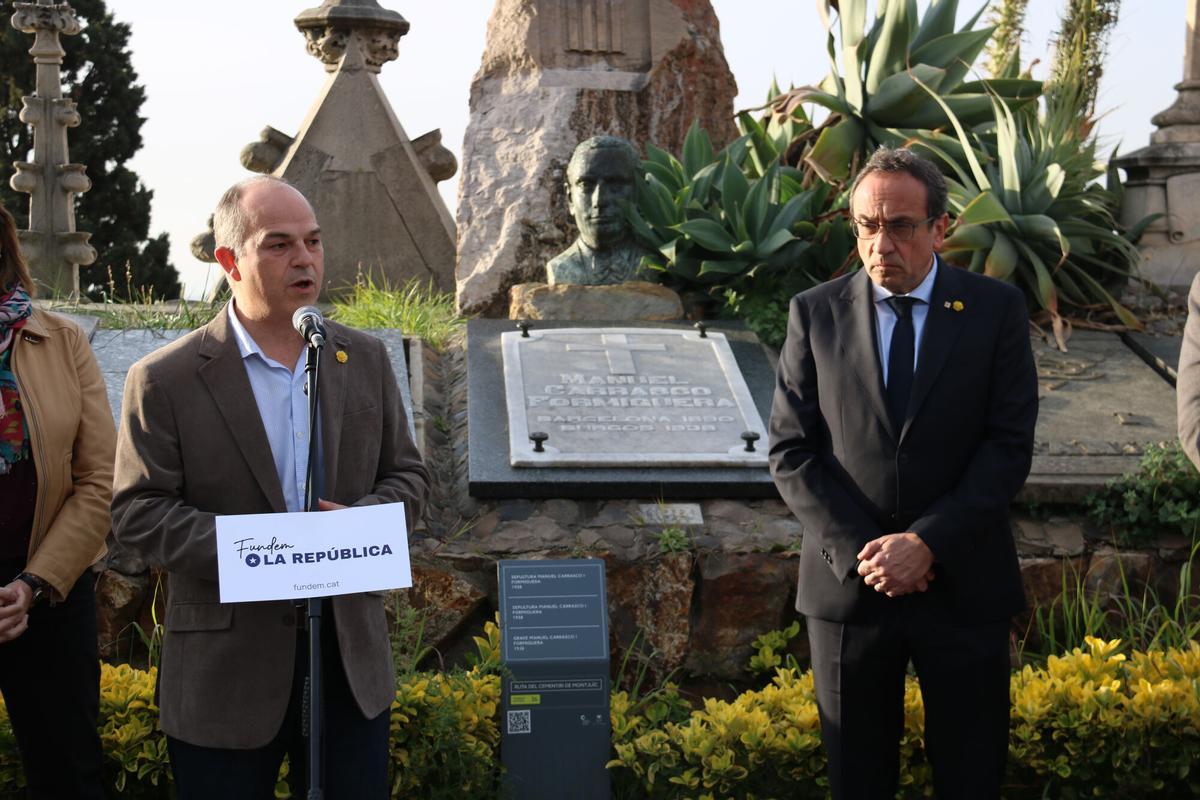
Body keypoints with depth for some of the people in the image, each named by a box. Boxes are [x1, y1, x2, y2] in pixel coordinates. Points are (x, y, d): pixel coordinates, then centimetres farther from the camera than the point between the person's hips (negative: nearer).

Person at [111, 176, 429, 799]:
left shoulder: (366, 360, 8)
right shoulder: (164, 380, -5)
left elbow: (406, 476, 12)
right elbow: (137, 512, -8)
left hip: (352, 659, 4)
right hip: (226, 671, -3)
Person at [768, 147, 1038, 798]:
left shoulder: (996, 310, -1)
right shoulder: (815, 313, 2)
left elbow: (1009, 446, -6)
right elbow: (790, 452, -1)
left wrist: (926, 543, -15)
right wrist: (858, 551, -12)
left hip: (963, 583, -1)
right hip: (848, 583, 1)